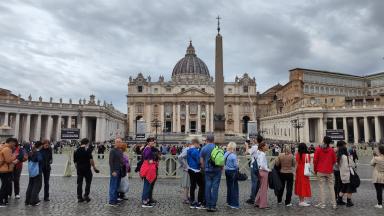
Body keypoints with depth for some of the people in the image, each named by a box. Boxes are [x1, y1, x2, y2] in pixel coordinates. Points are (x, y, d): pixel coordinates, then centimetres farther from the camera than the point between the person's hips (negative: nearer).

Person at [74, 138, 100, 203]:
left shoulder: (76, 151, 9)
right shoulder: (87, 150, -9)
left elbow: (75, 162, 12)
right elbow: (91, 160, -15)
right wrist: (94, 167, -6)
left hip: (79, 169, 5)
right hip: (87, 169, -5)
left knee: (79, 183, 10)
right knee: (88, 182, 8)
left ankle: (79, 197, 13)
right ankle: (86, 195, 5)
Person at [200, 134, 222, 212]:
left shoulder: (203, 149, 1)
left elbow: (201, 161, 3)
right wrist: (221, 167, 11)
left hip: (208, 170, 1)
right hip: (217, 170, -1)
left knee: (208, 187, 7)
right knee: (215, 188, 1)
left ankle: (208, 206, 11)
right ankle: (213, 206, 3)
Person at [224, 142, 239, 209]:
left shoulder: (225, 154, 2)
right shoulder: (233, 156, -19)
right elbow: (236, 165, -16)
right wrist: (237, 162, 2)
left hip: (227, 171, 7)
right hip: (233, 172, -7)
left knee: (229, 186, 17)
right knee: (234, 188, 1)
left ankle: (229, 201, 26)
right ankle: (234, 204, 4)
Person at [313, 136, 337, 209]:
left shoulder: (318, 149, -5)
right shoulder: (331, 150, 0)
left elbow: (315, 160, -6)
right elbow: (334, 160, 6)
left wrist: (315, 170, 5)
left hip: (320, 171, -2)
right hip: (329, 171, 2)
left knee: (322, 187, 3)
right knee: (331, 187, 8)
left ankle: (322, 203, 4)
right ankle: (334, 203, 11)